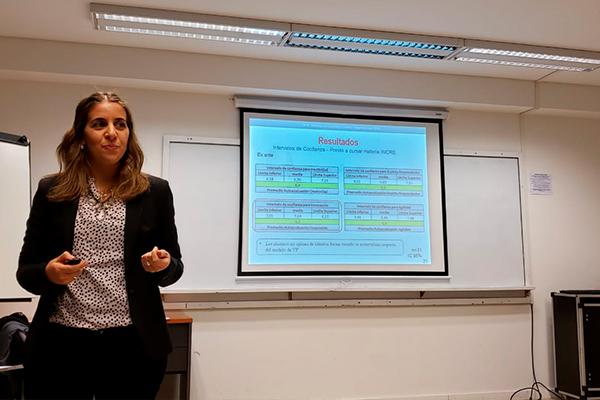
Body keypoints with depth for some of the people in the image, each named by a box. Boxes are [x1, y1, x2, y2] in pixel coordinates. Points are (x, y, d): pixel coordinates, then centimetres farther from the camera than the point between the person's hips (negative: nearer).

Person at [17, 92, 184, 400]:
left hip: (132, 345, 0)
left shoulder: (155, 192, 4)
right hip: (61, 343, 0)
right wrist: (49, 273, -14)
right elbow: (25, 272, 7)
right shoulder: (51, 191, 4)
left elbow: (175, 267, 9)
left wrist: (163, 264, -13)